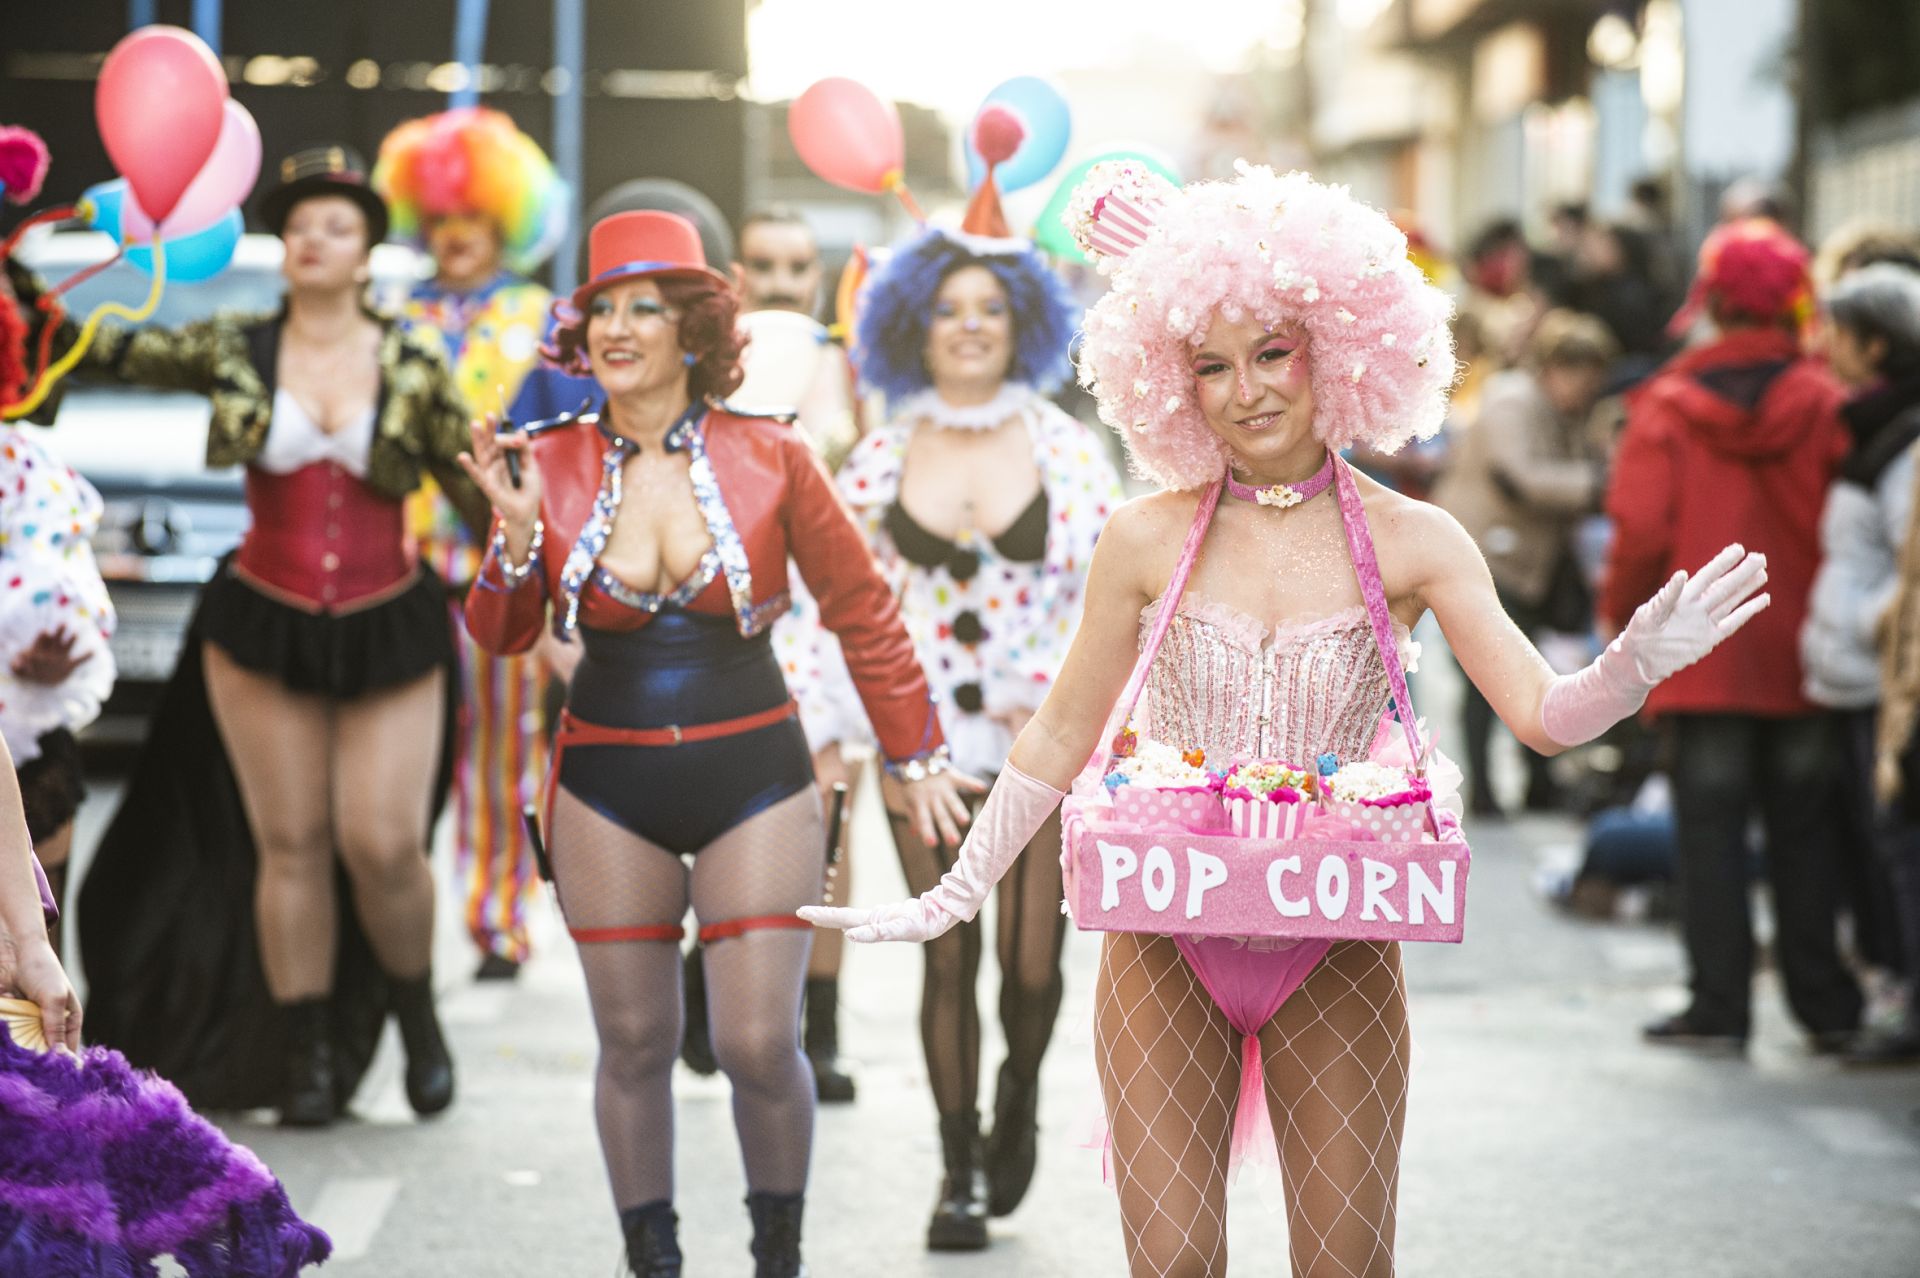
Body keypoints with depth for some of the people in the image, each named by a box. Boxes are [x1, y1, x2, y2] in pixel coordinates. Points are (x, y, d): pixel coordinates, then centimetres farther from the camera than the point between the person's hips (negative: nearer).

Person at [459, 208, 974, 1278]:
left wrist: (917, 754, 8)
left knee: (761, 1044, -5)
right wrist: (518, 535, -14)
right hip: (609, 788, 2)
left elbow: (862, 609, 4)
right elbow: (502, 637, 4)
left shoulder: (770, 459, -5)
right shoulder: (553, 465, -2)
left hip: (754, 780, -1)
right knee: (635, 1043, 7)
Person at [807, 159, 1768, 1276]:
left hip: (1336, 953, 0)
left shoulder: (1413, 542, -2)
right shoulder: (1149, 539, -1)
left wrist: (1640, 665, -28)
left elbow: (1543, 714, -7)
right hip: (1166, 945, 0)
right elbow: (1061, 738, 8)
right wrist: (957, 894, 7)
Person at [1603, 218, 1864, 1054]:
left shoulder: (1668, 405, -7)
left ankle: (1719, 1006, 4)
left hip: (1703, 658, -2)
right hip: (1800, 656, 2)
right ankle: (1824, 1006, 13)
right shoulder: (1824, 403, -5)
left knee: (1711, 828, 5)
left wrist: (1621, 614, 6)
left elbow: (1641, 530, -10)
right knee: (1804, 829, 11)